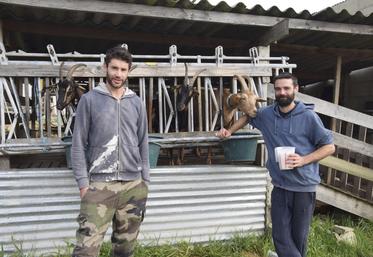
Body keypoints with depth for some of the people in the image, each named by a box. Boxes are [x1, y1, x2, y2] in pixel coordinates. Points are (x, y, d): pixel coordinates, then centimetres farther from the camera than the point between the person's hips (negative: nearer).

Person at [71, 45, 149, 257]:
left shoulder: (137, 103, 9)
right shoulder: (89, 100, 1)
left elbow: (143, 144, 12)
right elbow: (78, 145, 0)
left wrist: (145, 181, 9)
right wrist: (83, 182, -6)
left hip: (133, 185, 3)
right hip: (99, 185, -3)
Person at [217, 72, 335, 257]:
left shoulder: (308, 116, -9)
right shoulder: (266, 114, 2)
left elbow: (329, 146, -4)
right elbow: (247, 116, 24)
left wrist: (304, 160, -17)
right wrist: (230, 131, 12)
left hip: (304, 188, -3)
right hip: (280, 186, 3)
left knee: (299, 237, 9)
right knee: (280, 237, 5)